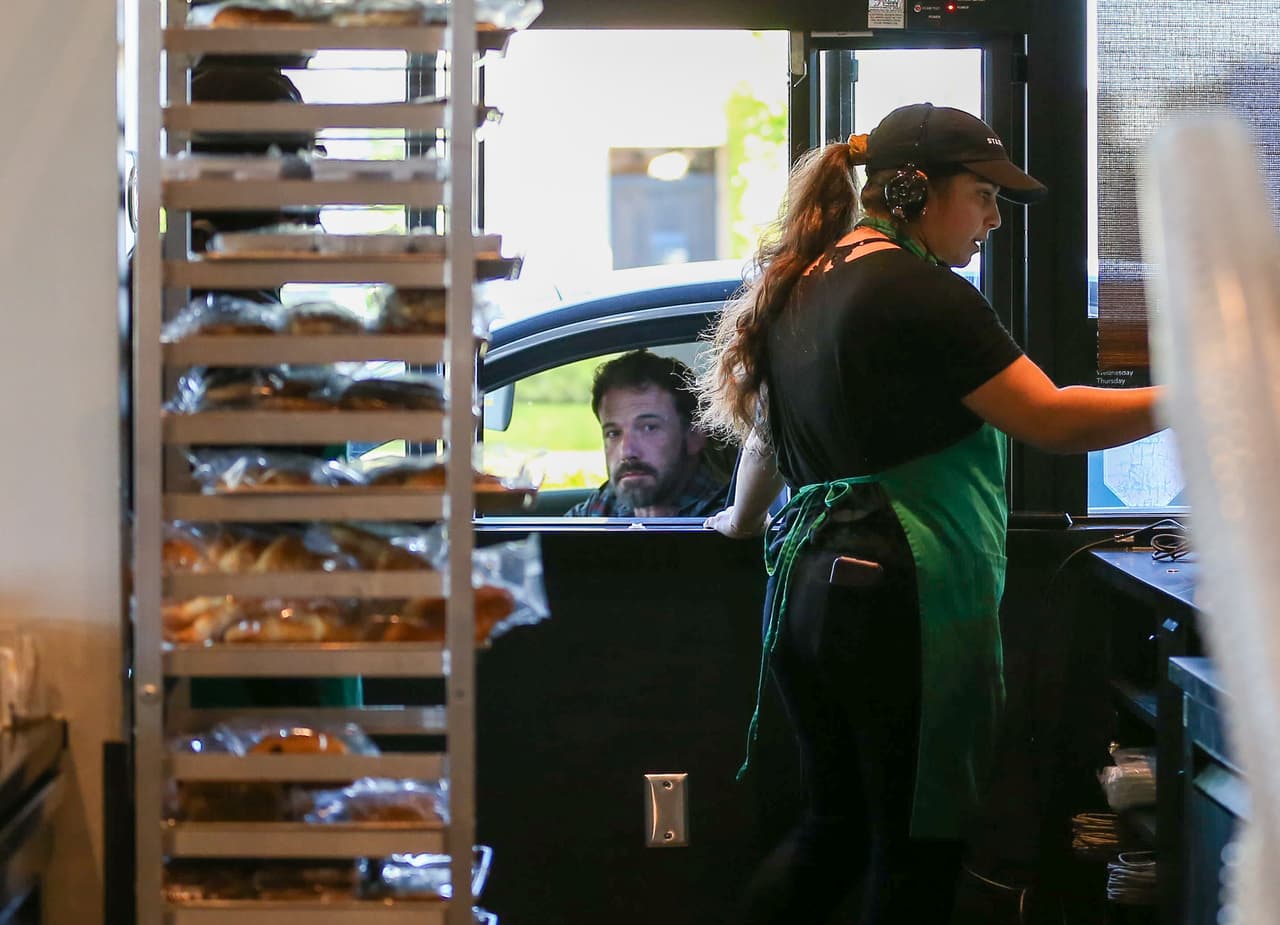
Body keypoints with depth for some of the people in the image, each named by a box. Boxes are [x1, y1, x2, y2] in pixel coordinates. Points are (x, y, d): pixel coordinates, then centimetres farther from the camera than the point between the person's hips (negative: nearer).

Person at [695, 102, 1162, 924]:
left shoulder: (800, 286, 14)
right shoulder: (918, 292, -12)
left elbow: (768, 432, 29)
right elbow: (1051, 419, -17)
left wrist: (744, 519, 47)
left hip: (806, 581, 9)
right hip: (905, 598, -9)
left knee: (834, 824, 19)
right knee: (918, 853, 1)